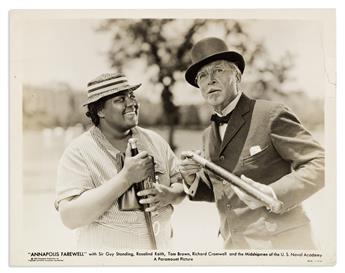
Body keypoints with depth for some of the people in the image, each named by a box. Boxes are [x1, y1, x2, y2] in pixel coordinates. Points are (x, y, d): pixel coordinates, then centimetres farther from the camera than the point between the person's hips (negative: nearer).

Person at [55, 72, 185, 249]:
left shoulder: (154, 140, -1)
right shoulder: (78, 152, -14)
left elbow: (181, 182, 4)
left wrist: (170, 195, -18)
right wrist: (126, 177, -27)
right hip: (105, 248, -4)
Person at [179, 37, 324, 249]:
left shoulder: (272, 115, -10)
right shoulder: (209, 135, 10)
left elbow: (320, 165, -13)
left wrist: (272, 193, -26)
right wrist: (192, 178, -3)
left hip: (280, 242, -5)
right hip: (234, 243, 6)